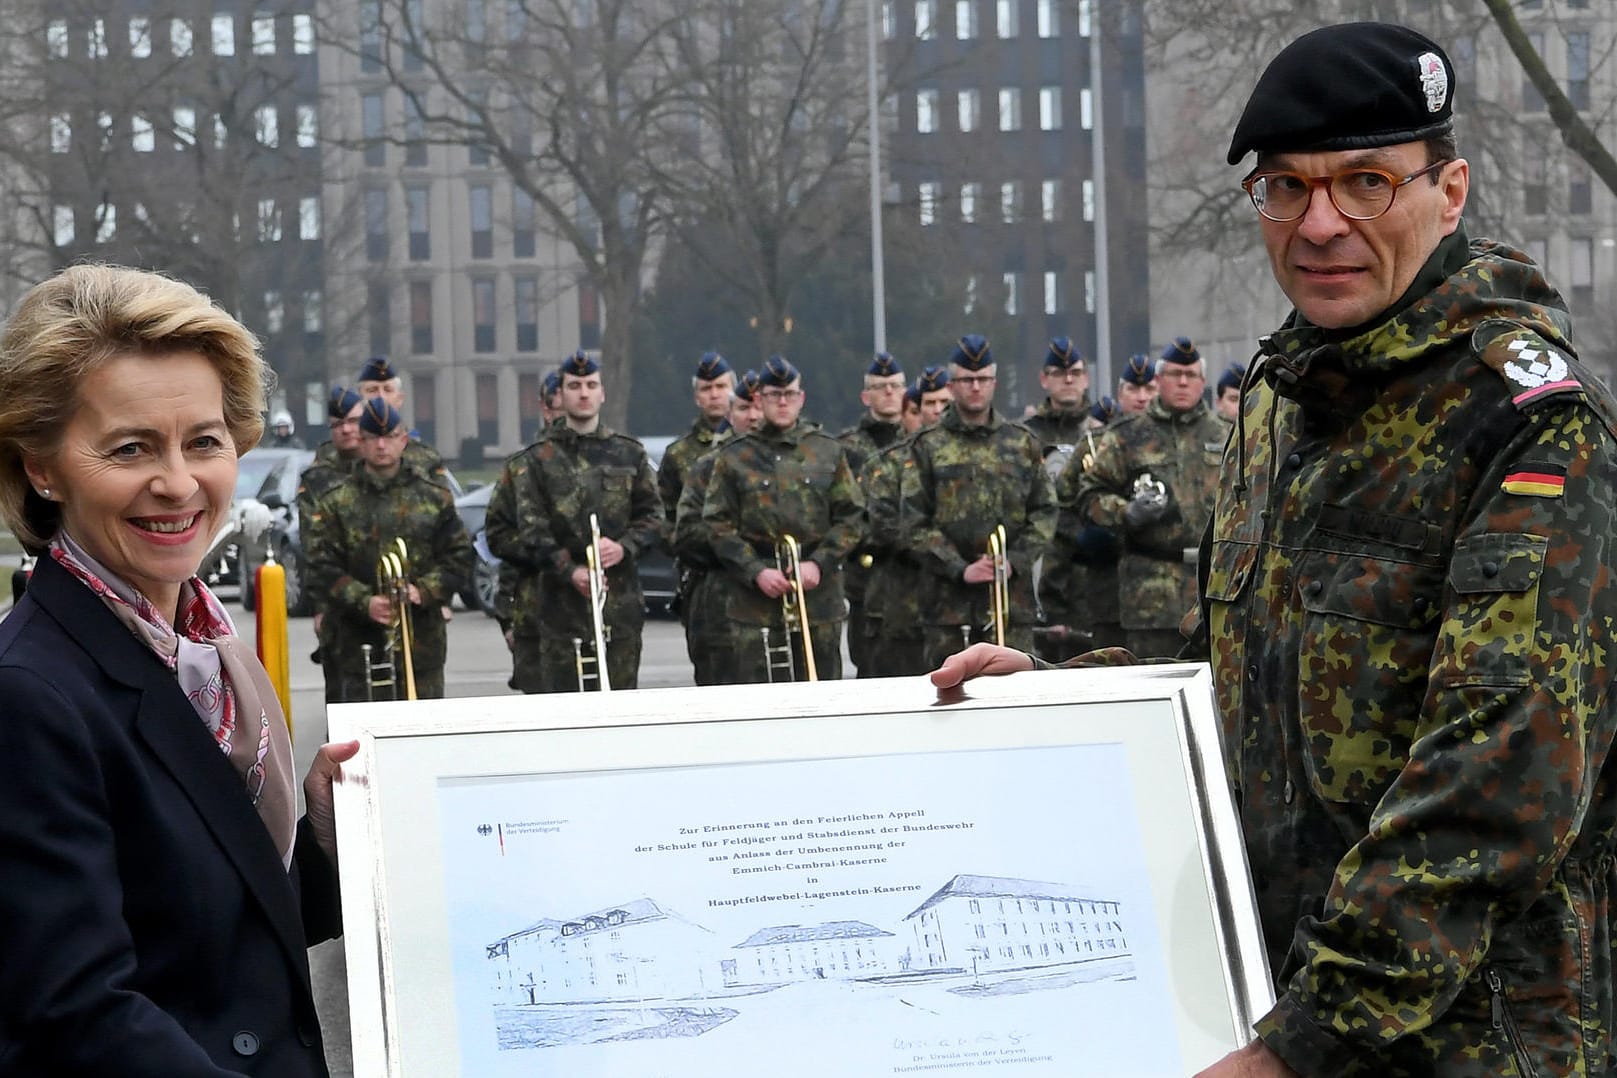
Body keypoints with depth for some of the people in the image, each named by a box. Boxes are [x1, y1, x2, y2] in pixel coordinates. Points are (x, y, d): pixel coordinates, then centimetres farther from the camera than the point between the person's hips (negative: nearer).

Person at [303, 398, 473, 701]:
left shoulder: (435, 497, 9)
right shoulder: (334, 504, 4)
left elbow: (460, 556, 7)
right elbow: (321, 568, -2)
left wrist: (424, 591, -10)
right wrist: (364, 603, -17)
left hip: (423, 640, 1)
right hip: (359, 643, -1)